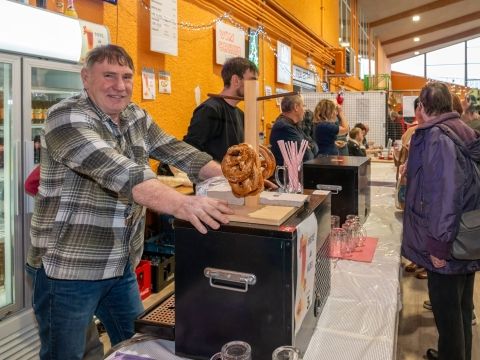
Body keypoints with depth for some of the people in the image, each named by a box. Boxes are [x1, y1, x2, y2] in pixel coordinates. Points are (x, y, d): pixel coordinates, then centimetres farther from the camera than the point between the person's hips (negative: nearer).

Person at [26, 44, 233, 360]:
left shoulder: (137, 117, 5)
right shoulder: (67, 119, -19)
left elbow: (177, 151, 1)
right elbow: (118, 171, -35)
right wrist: (181, 203, -47)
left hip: (122, 264, 7)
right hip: (68, 268, -6)